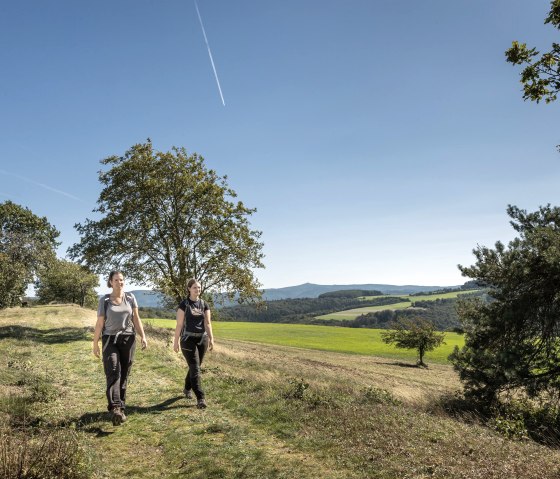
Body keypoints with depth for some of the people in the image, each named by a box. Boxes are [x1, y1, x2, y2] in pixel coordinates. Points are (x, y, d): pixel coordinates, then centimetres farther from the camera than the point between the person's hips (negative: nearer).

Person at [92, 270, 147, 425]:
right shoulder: (104, 300, 1)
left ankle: (120, 405, 18)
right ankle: (116, 408, -29)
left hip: (128, 339, 2)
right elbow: (99, 323, 3)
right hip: (110, 340, -2)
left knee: (124, 374, 5)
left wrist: (143, 336, -2)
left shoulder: (130, 297, 6)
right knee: (113, 372, -17)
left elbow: (136, 319, 7)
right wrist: (95, 344, 3)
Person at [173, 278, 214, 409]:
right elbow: (179, 324, -6)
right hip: (188, 339, -4)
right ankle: (201, 398, -8)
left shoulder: (204, 304, 5)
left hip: (202, 339, 5)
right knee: (195, 368, -8)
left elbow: (208, 323, 3)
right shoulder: (184, 304, -6)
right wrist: (176, 341, -7)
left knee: (195, 366, 15)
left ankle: (187, 389, 37)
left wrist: (211, 338, -6)